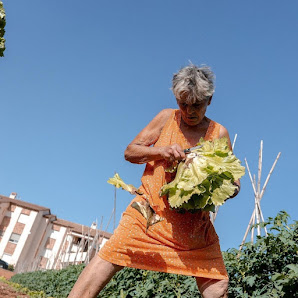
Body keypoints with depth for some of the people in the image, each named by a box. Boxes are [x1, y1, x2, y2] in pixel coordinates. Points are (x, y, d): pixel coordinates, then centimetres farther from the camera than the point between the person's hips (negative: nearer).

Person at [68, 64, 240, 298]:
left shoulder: (219, 133, 5)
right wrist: (160, 151, -15)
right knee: (106, 260, -10)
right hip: (150, 212, -1)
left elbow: (234, 185, 7)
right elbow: (130, 152, 4)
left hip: (195, 222, 2)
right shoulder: (167, 118, 4)